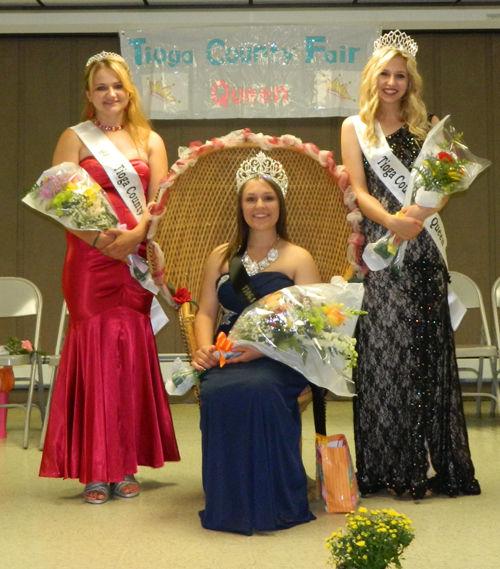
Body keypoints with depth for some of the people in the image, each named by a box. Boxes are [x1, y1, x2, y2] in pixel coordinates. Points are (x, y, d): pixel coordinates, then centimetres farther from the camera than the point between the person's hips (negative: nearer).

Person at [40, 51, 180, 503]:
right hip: (89, 258, -2)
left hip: (136, 259, 2)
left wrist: (135, 234, -16)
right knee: (93, 350, -5)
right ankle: (95, 471, 3)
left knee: (132, 352, 1)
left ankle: (125, 466, 11)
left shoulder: (150, 141, 14)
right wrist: (101, 239, -19)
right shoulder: (75, 138, 8)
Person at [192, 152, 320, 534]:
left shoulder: (298, 259, 8)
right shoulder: (222, 256, 21)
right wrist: (205, 347, -7)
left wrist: (259, 347, -19)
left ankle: (271, 504, -23)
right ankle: (229, 503, -18)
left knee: (259, 389, -37)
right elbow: (206, 312, 16)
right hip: (227, 356, 3)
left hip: (278, 358, -3)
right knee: (218, 391, -33)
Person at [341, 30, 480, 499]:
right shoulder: (355, 127, 9)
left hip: (424, 248, 2)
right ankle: (391, 465, 6)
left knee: (428, 348, 1)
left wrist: (422, 212, -14)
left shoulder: (425, 126, 14)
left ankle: (432, 463, 9)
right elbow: (359, 189, 0)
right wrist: (391, 220, -18)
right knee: (386, 349, -3)